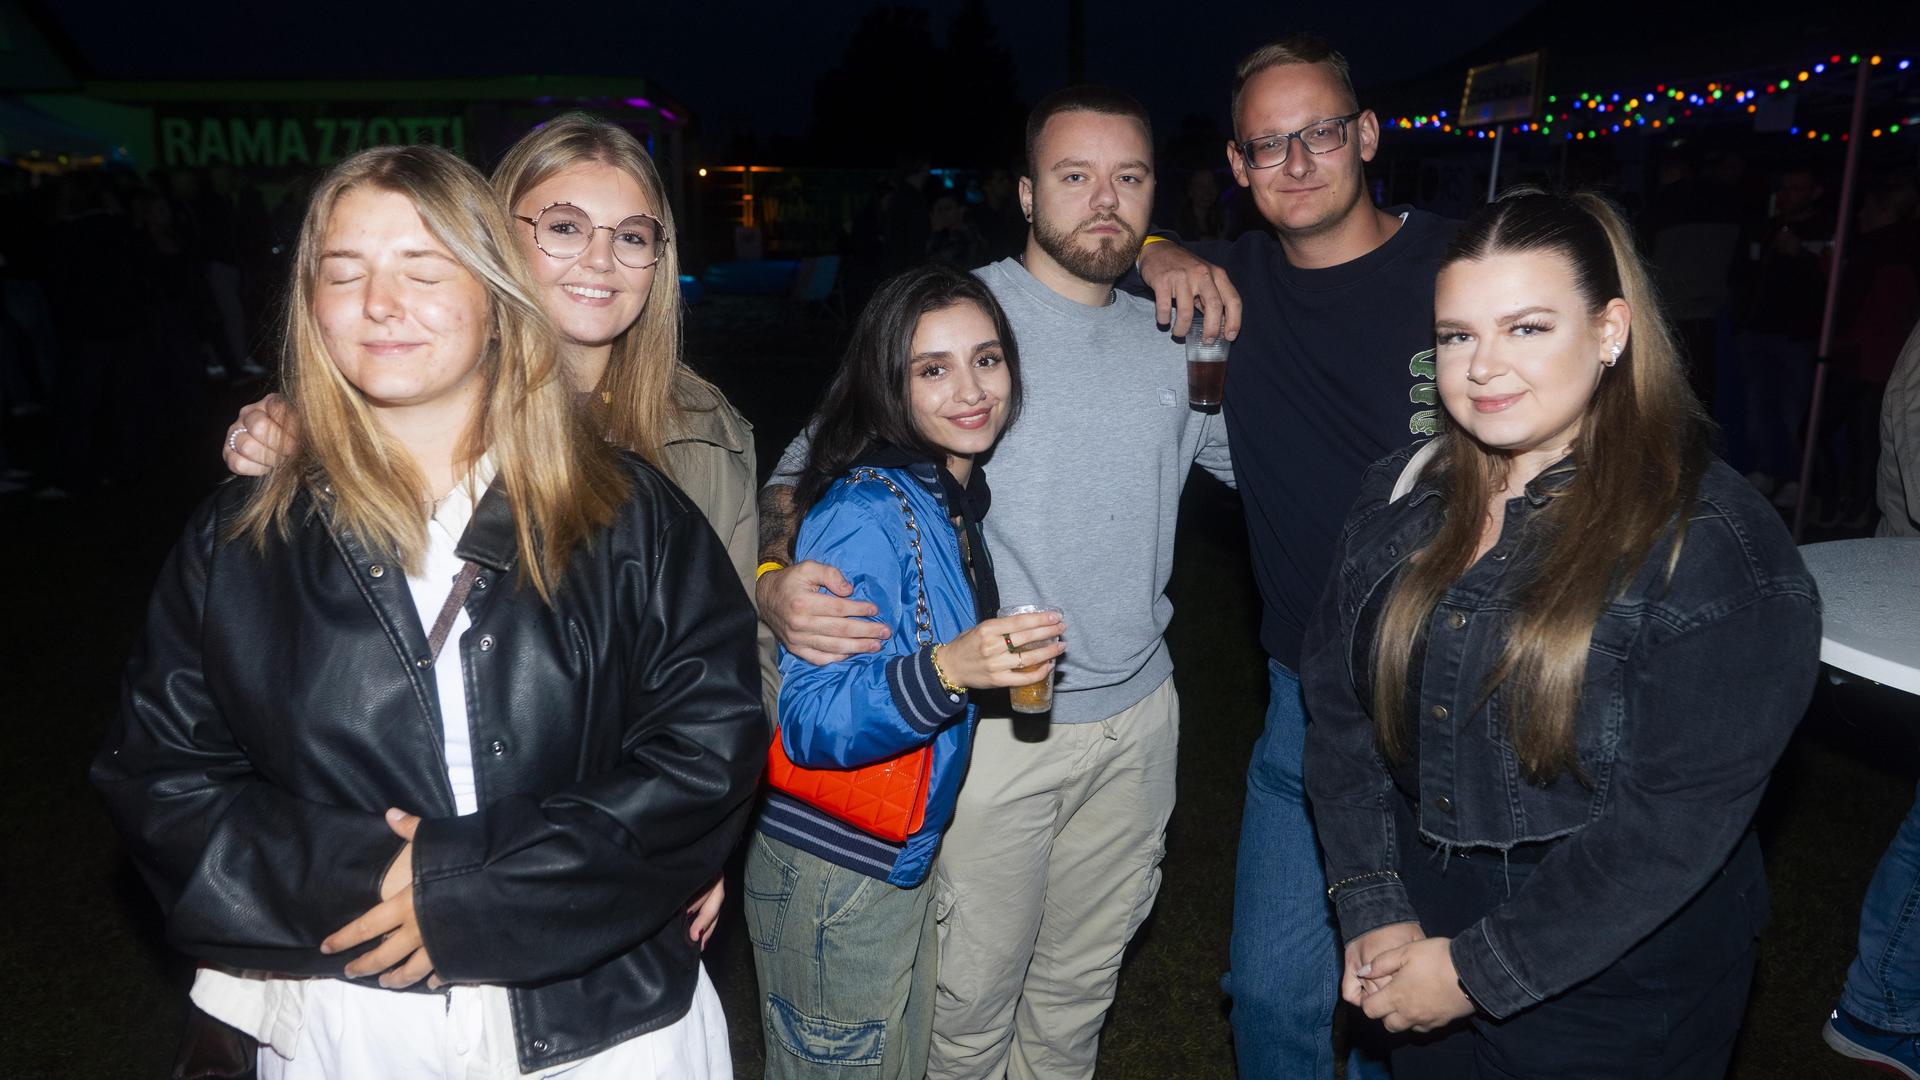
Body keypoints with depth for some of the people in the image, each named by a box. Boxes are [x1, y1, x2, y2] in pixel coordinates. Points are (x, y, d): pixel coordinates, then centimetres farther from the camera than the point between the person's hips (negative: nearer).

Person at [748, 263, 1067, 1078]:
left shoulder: (956, 494, 2)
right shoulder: (867, 513, -23)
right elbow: (809, 721, -28)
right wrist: (948, 670, -40)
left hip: (908, 852, 8)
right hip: (835, 867, -8)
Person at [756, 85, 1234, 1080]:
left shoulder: (1173, 343, 7)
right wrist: (777, 579, -30)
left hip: (1138, 714, 5)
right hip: (994, 724, -5)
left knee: (1083, 981, 21)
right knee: (973, 993, 7)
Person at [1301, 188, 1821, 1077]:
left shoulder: (1716, 547, -18)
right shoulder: (1399, 497, -2)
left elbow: (1679, 819, -20)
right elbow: (1339, 710, -1)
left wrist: (1479, 970, -18)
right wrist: (1374, 912, -9)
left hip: (1615, 1002, -4)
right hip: (1423, 947, 5)